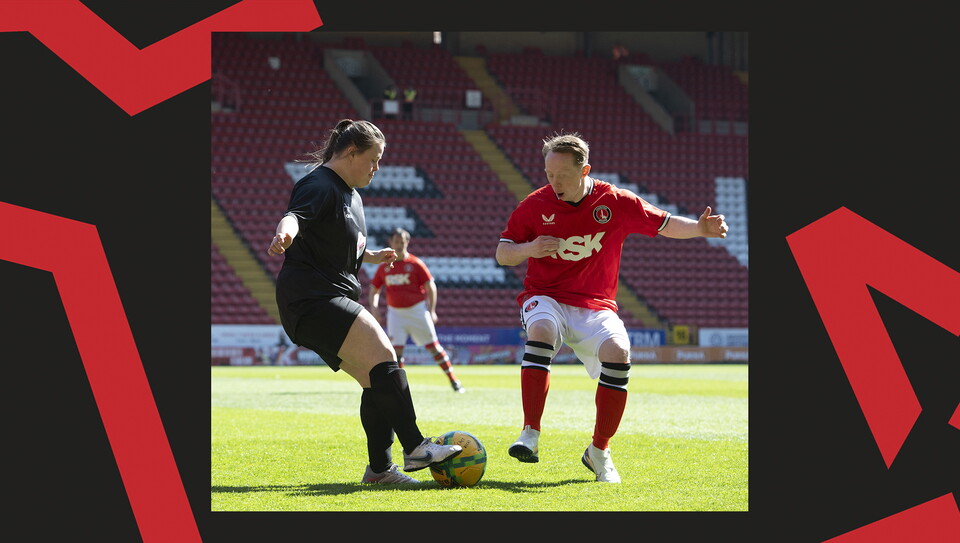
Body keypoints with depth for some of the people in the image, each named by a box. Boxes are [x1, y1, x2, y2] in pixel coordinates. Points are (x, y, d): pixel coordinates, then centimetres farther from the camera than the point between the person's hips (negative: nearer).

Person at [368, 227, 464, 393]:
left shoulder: (415, 263, -4)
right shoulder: (384, 267, 5)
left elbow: (430, 287, -1)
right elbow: (374, 288, 14)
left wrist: (431, 311, -7)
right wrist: (374, 306, -3)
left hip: (417, 310, -2)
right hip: (395, 313, 2)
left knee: (432, 346, -1)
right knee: (396, 348, -7)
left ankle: (453, 379, 6)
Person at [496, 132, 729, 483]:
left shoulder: (616, 202, -3)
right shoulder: (535, 205, -3)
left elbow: (665, 224, 5)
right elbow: (501, 254, 3)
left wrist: (700, 229, -14)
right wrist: (529, 249, -18)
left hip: (594, 305, 1)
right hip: (545, 298, -1)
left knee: (618, 352, -27)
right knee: (541, 331, -36)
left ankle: (599, 451, -8)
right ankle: (530, 436, -36)